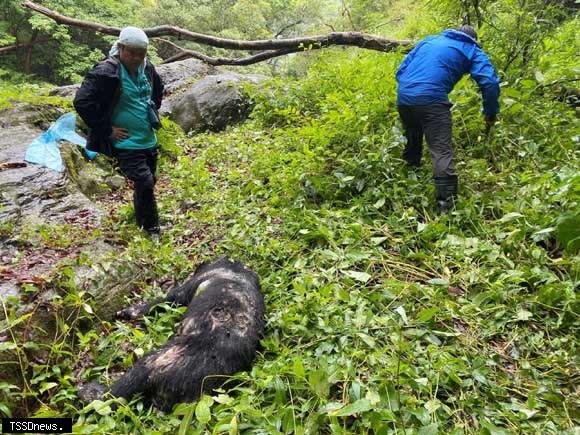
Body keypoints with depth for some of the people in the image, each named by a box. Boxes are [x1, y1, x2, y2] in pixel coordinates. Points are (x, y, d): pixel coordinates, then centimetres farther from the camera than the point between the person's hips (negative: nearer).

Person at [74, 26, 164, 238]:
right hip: (126, 143, -7)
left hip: (149, 140, 7)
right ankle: (151, 229, 8)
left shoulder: (147, 68, 3)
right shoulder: (106, 72, -19)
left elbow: (158, 88, 25)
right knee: (145, 183, -12)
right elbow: (81, 102, -22)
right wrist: (107, 129, -18)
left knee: (147, 182, 16)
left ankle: (142, 222, 36)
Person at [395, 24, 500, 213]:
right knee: (442, 151, -7)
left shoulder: (429, 39, 29)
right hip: (431, 100, -5)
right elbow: (489, 82, 2)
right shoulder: (472, 51, 15)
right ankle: (446, 200, -16)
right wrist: (490, 112, 13)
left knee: (412, 141, 25)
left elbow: (401, 70, 26)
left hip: (403, 96, 5)